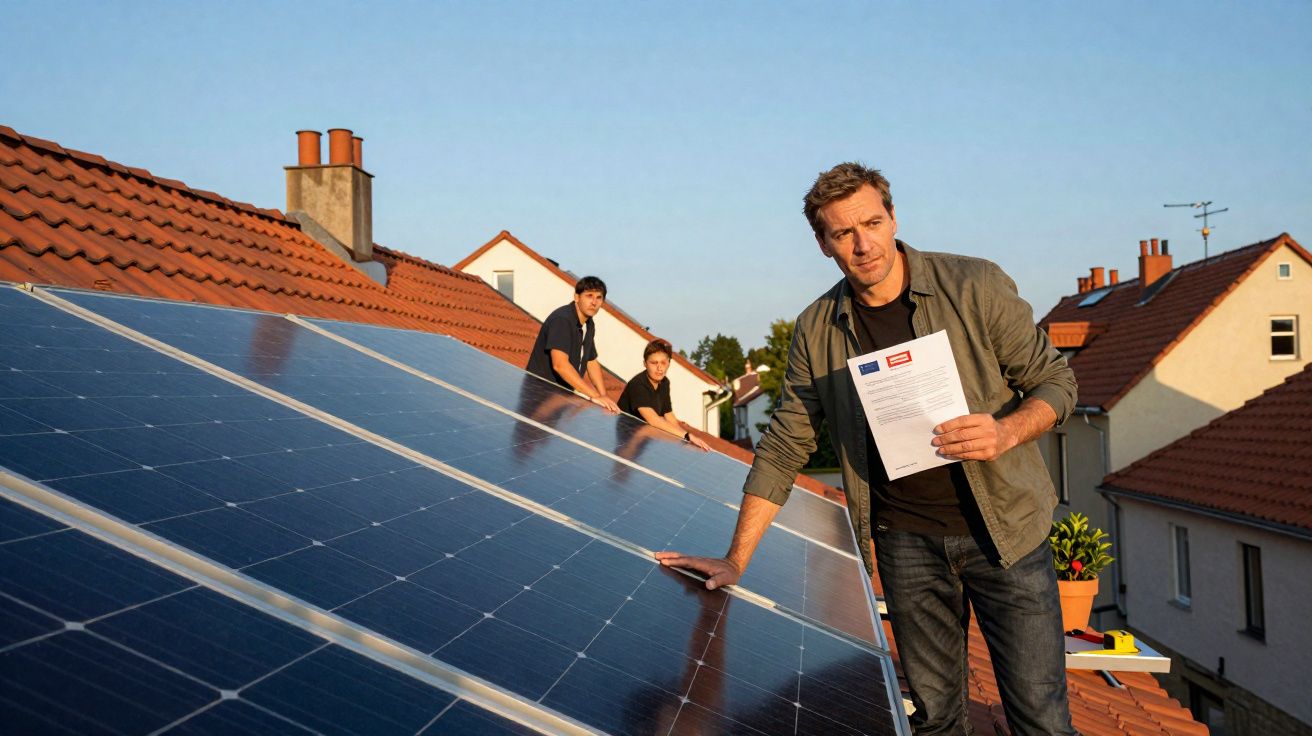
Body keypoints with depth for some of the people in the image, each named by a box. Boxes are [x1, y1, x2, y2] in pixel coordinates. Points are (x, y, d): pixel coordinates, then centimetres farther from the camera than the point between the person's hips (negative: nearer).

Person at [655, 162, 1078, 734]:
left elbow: (1055, 380, 0)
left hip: (1005, 530, -1)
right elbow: (783, 449, 2)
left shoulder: (975, 286, -8)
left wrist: (1006, 432, -22)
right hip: (907, 541, 2)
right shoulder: (816, 332, -1)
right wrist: (736, 561, -1)